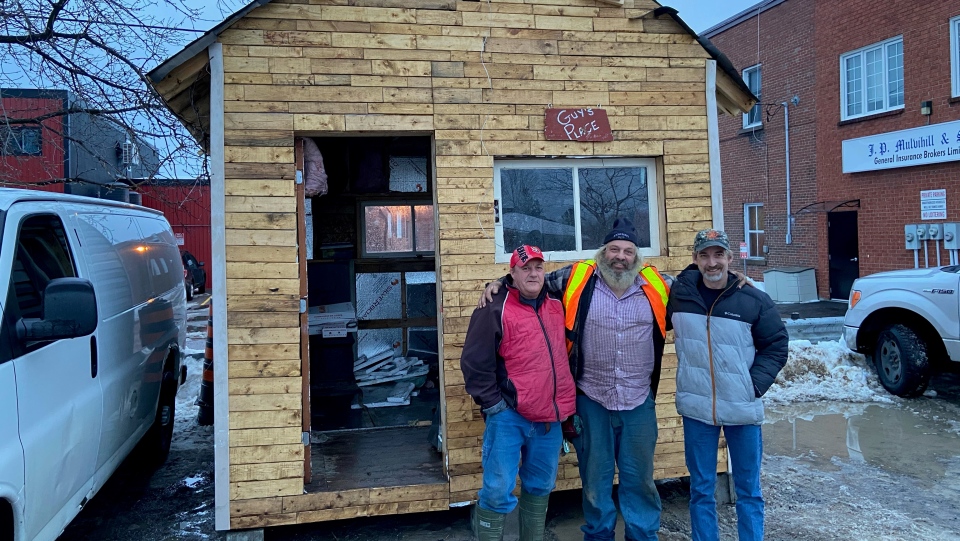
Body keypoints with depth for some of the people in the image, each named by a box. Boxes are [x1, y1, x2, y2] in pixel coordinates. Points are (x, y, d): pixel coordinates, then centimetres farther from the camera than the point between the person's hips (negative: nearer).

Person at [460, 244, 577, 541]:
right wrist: (492, 405, -11)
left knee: (540, 488, 18)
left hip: (550, 417, 6)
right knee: (498, 491, -5)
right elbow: (474, 362, -11)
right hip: (510, 416, -6)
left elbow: (565, 354, 24)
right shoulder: (495, 308, -10)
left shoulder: (557, 305, 10)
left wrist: (566, 404, 19)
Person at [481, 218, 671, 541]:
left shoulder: (655, 285, 0)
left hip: (639, 403, 2)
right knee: (595, 478, 14)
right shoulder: (577, 278, -5)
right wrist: (500, 283, -5)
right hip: (591, 401, -1)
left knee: (640, 477, 16)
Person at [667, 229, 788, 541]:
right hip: (696, 409, 1)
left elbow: (776, 346, 1)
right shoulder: (679, 294, -3)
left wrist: (755, 384, -8)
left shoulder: (754, 300, -6)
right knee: (701, 490, 12)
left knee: (748, 490, 14)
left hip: (743, 409, 0)